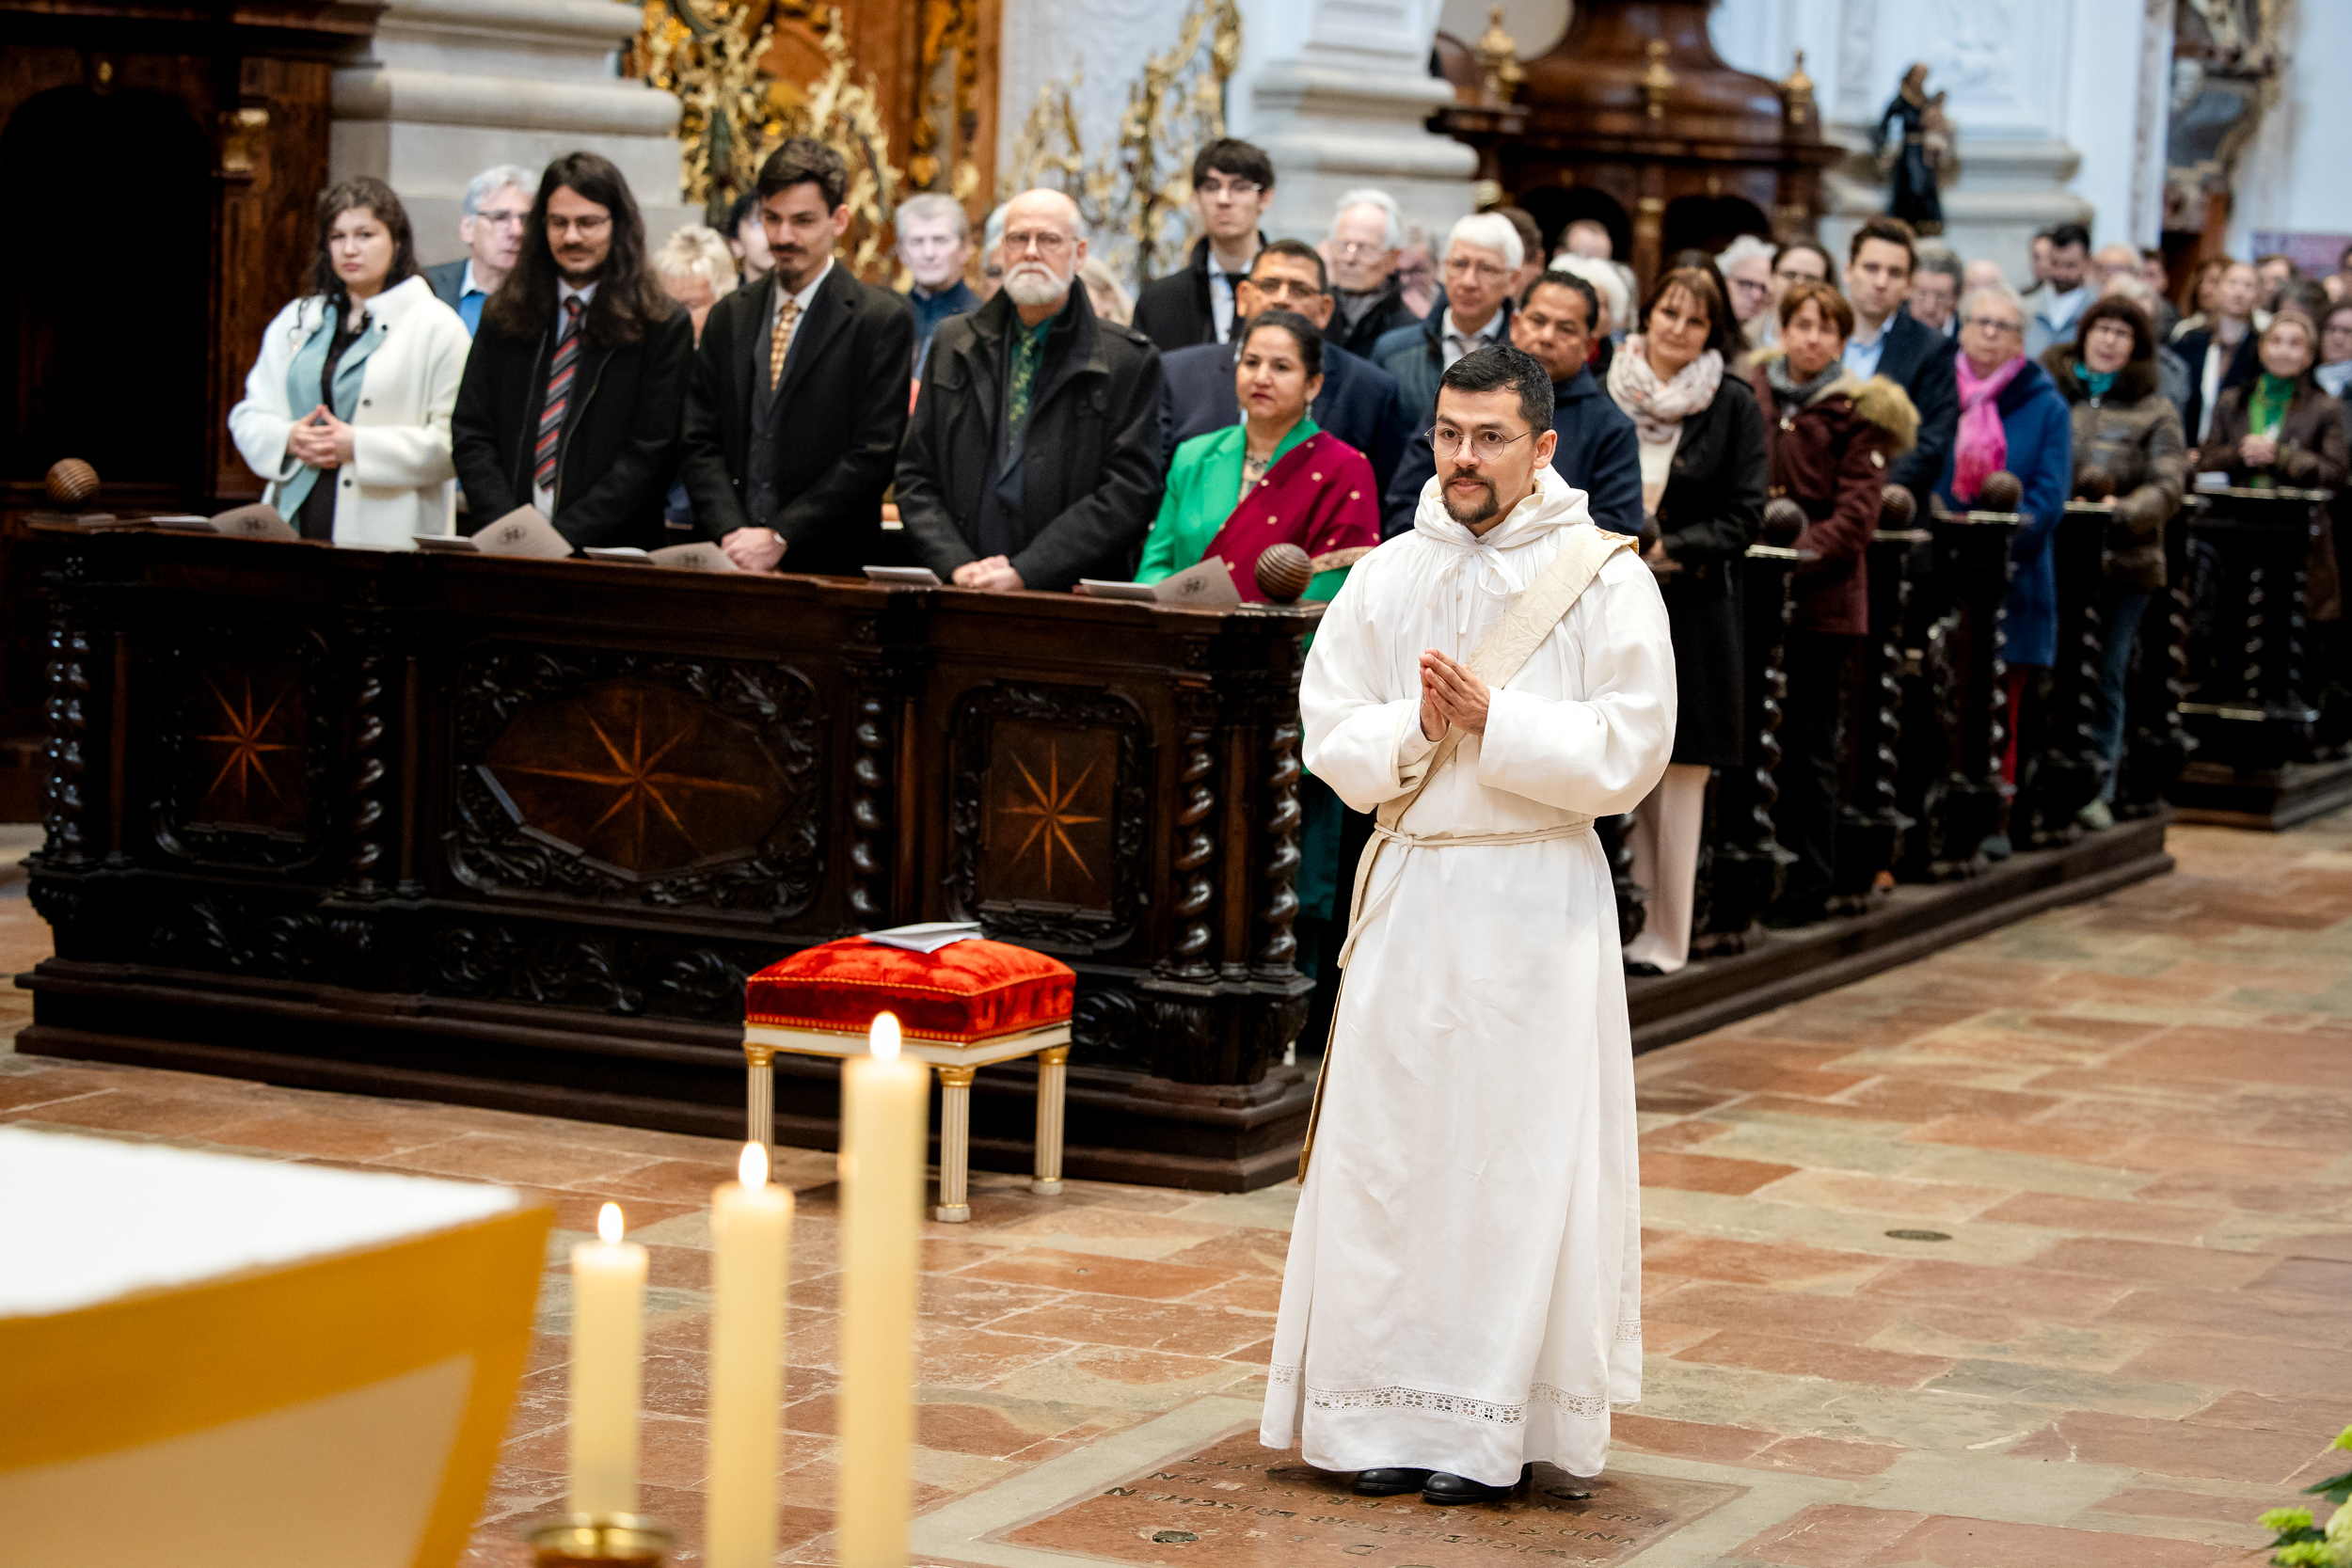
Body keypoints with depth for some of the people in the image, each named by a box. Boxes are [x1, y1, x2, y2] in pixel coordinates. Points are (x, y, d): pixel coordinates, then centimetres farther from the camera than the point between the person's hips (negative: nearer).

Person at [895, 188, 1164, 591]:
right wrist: (957, 565, -3)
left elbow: (1129, 493, -3)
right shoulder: (953, 343, 16)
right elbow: (916, 477, 14)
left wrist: (1024, 573, -11)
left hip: (1071, 598, -3)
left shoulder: (1129, 360, 4)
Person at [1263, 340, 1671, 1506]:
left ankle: (1496, 1422, 6)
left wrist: (1494, 722, -16)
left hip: (1539, 896, -3)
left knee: (1519, 1154, -2)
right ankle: (1393, 1411, 11)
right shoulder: (1385, 576, 8)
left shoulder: (1604, 578, -3)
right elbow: (1329, 731, 6)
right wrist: (1414, 730, -13)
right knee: (1388, 1147, 3)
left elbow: (1630, 751, -9)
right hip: (1408, 887, 4)